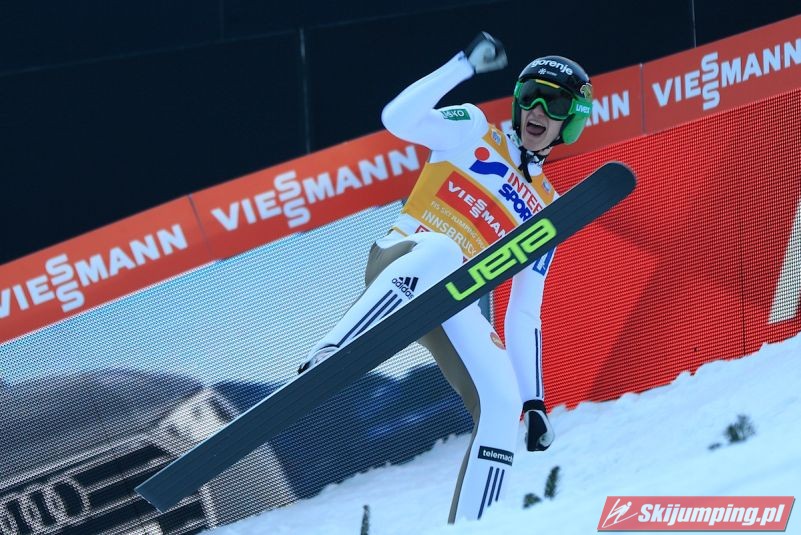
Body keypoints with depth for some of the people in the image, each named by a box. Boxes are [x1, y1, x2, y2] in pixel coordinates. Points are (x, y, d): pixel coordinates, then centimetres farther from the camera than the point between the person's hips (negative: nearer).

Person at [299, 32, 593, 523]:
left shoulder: (546, 211, 19)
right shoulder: (474, 133, 9)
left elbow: (525, 316, 17)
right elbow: (398, 118, -11)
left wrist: (535, 400, 8)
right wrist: (466, 65, -16)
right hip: (400, 264, -5)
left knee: (502, 404, -17)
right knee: (440, 249, -40)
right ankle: (325, 361, -48)